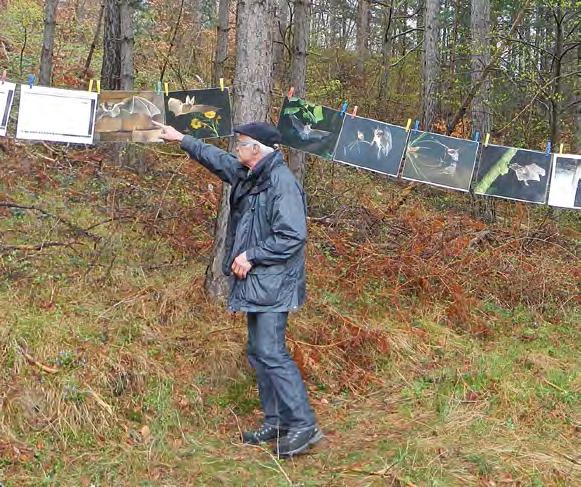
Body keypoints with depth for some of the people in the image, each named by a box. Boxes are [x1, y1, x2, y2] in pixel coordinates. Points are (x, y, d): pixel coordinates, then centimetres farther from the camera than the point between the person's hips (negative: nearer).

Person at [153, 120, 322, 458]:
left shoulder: (282, 182, -19)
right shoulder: (248, 174, 11)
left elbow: (292, 237, -23)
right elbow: (217, 158, 29)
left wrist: (251, 256, -18)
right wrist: (182, 139, 36)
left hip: (273, 285, -10)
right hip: (255, 283, 10)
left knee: (271, 353, -13)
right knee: (259, 352, 13)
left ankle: (303, 424, -6)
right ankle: (276, 421, 22)